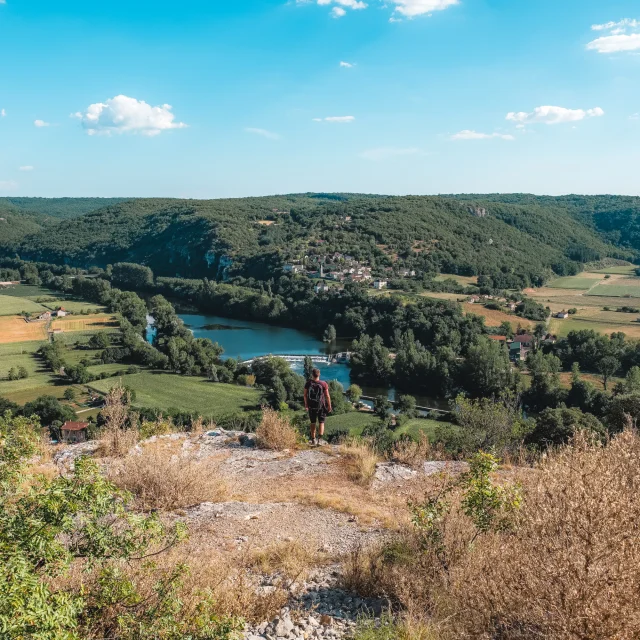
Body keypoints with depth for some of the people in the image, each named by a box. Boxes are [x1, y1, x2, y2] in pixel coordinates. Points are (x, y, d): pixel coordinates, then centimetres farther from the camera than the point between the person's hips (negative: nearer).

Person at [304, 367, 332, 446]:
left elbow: (305, 395, 3)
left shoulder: (308, 383, -6)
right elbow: (327, 396, -10)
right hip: (321, 406, -2)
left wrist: (306, 404, 17)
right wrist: (329, 406, 1)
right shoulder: (323, 384, -11)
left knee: (313, 423, 15)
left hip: (311, 406, 2)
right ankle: (319, 439, -8)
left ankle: (313, 440, 21)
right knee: (321, 423, 8)